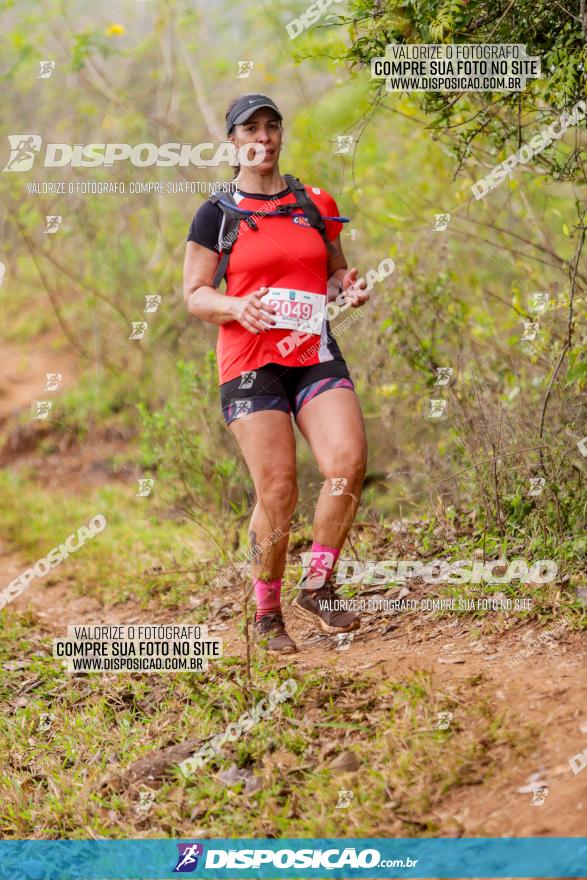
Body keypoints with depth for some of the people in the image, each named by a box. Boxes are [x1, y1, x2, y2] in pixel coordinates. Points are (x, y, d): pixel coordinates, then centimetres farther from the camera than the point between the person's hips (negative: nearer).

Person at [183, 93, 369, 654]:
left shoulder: (315, 206, 15)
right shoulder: (216, 215, 4)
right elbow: (194, 294, 3)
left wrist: (349, 289, 0)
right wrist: (236, 306, -17)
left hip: (316, 356, 3)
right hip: (250, 363, -3)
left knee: (348, 462, -19)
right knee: (278, 492, -8)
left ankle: (316, 587, 0)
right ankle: (267, 615, 11)